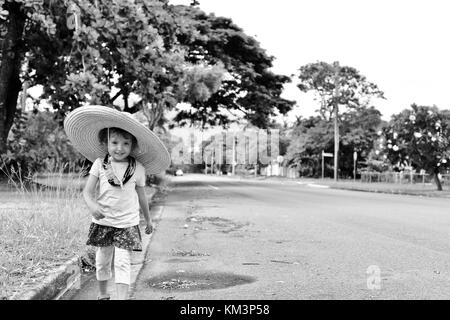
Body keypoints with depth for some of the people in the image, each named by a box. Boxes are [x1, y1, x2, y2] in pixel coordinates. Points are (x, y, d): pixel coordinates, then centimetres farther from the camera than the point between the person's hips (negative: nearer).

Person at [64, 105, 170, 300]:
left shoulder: (138, 168, -4)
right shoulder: (99, 164, -5)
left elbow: (141, 196, 9)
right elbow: (88, 191, -8)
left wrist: (148, 220, 18)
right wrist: (92, 205, -29)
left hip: (127, 223, -1)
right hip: (102, 221, 2)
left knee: (123, 262, -8)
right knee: (102, 260, 14)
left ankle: (122, 298, -8)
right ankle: (102, 295, 34)